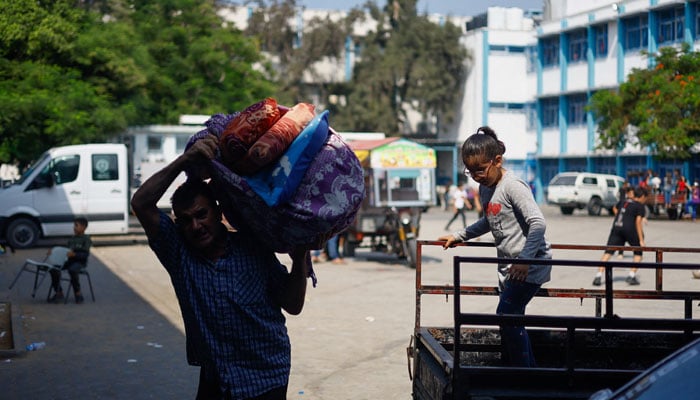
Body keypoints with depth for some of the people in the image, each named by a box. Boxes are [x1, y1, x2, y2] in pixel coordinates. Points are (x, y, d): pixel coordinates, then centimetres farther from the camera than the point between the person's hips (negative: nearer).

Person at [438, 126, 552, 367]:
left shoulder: (512, 186, -16)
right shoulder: (484, 188, 11)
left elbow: (538, 223, -23)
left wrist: (525, 261, -29)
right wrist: (459, 236, 26)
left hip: (531, 262, -9)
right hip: (509, 266, 9)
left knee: (507, 315, -16)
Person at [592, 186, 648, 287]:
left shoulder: (625, 202, 21)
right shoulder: (640, 206, 3)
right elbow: (638, 222, -7)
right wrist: (641, 240, -8)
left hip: (616, 227, 4)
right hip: (629, 229, -4)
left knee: (608, 252, -2)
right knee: (638, 252, 16)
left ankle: (598, 276, -14)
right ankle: (632, 276, 7)